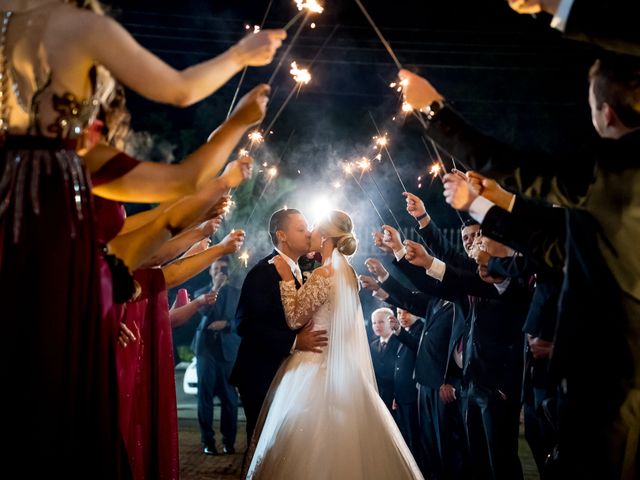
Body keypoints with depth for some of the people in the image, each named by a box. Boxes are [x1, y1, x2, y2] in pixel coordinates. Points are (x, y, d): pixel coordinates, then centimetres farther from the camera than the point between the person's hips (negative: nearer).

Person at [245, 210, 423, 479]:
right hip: (343, 364, 9)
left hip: (318, 365, -9)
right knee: (342, 436, 13)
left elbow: (295, 319, -14)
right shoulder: (347, 272, 9)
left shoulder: (323, 275, -17)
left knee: (314, 438, -3)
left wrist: (287, 279, -9)